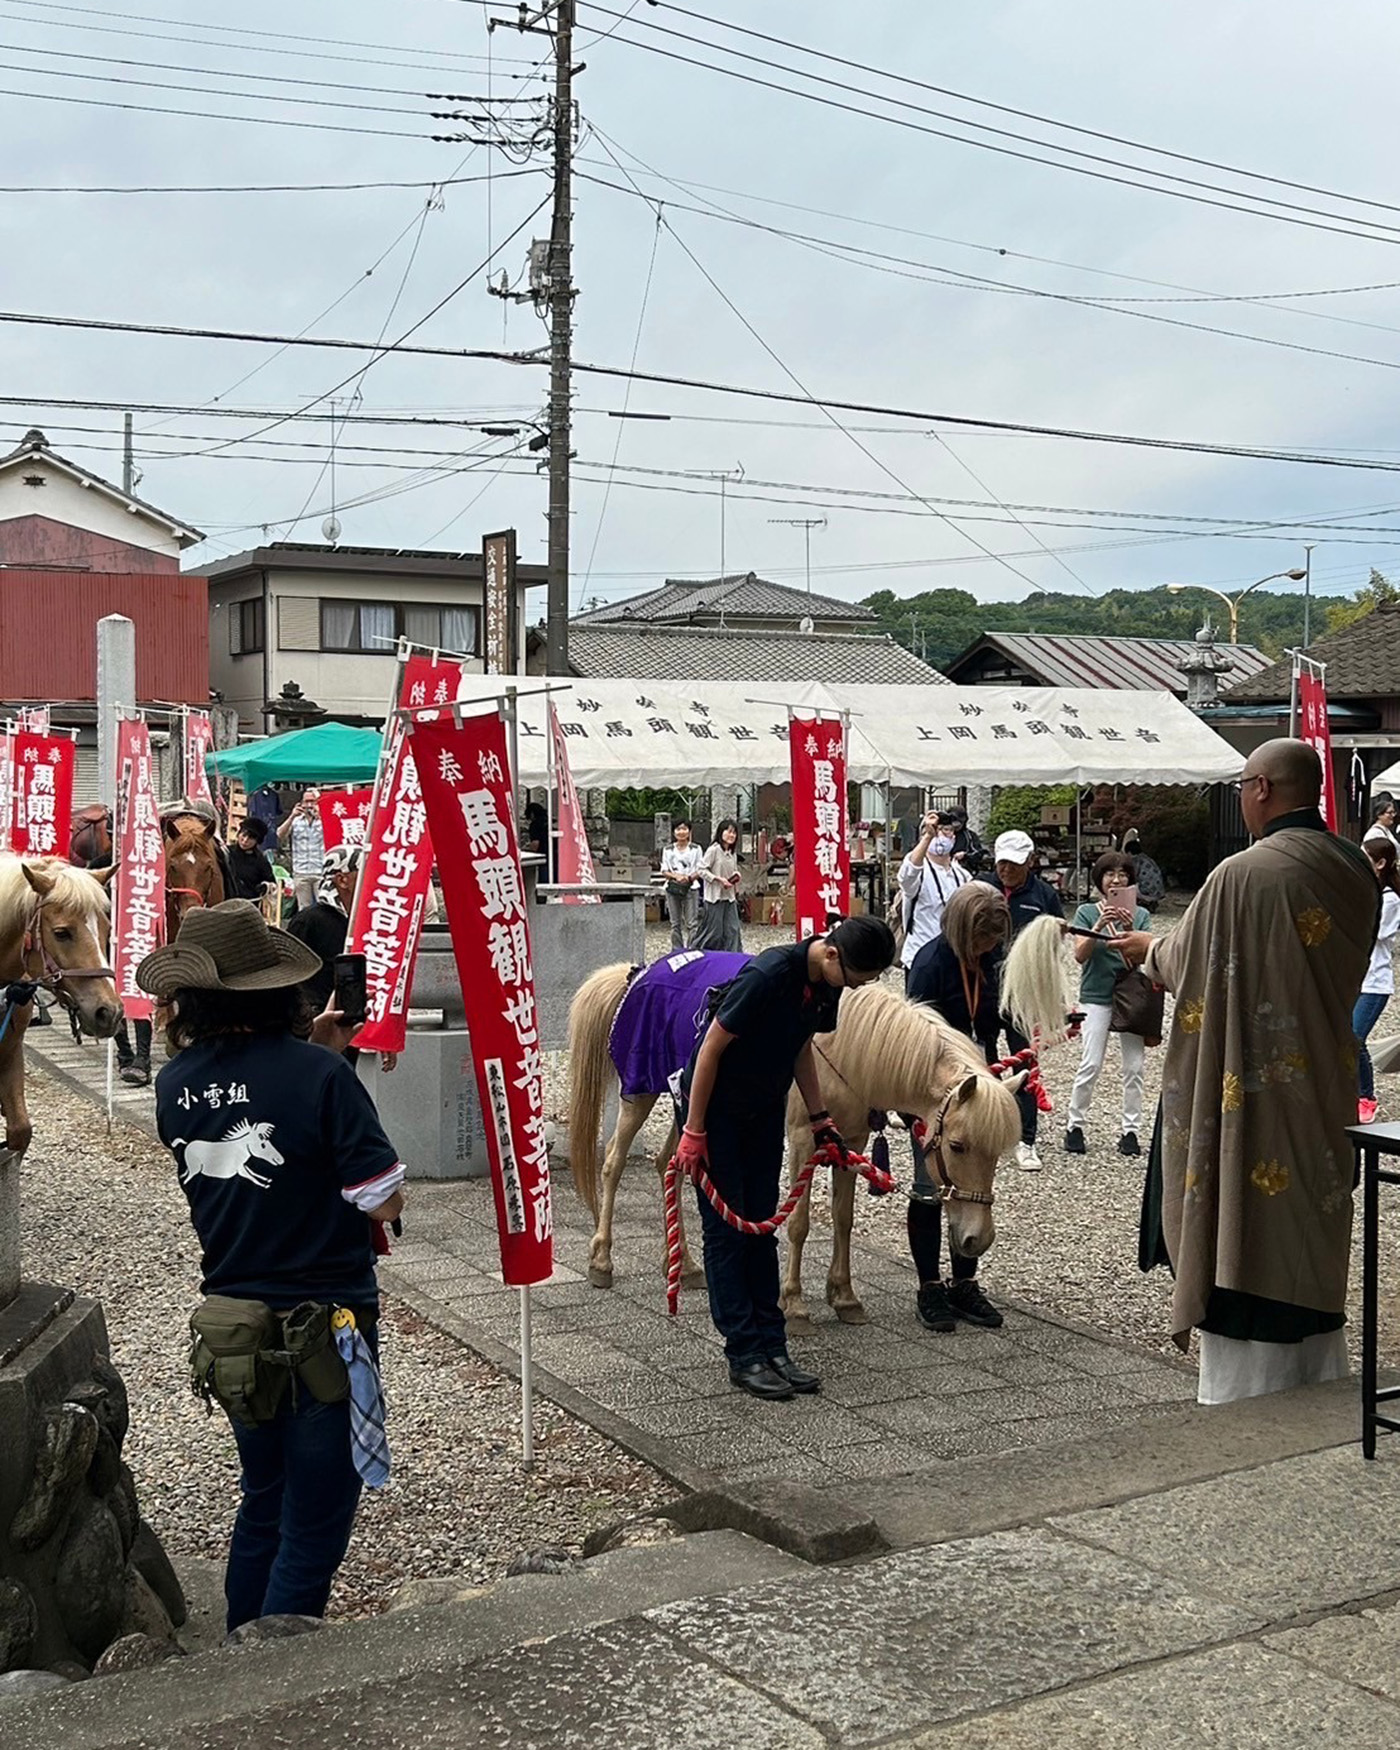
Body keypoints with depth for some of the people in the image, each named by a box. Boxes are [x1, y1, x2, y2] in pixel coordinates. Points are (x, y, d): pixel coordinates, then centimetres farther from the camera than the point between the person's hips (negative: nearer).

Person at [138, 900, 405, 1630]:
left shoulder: (175, 1083, -4)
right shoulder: (317, 1074, -21)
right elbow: (384, 1202, -17)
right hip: (321, 1328, -6)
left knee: (263, 1499, 24)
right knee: (316, 1516, 9)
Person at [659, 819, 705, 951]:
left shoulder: (695, 849, 5)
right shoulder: (668, 850, 10)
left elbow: (700, 871, 4)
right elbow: (664, 871, 6)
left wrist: (689, 878, -15)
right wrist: (676, 876, -13)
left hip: (690, 887, -2)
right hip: (673, 887, 2)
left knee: (691, 923, -6)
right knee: (675, 923, 5)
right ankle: (676, 950, 11)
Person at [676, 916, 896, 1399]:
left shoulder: (828, 984, -7)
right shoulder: (768, 976, -31)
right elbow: (711, 1048, -24)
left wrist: (819, 1118, 8)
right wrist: (693, 1132, -20)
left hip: (766, 1110, 8)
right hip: (715, 1108, -7)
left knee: (761, 1227, 10)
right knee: (725, 1229, -2)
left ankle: (772, 1347, 15)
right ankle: (745, 1357, 3)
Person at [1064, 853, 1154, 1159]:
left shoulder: (1141, 915, 6)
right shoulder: (1087, 912, 2)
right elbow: (1080, 954, -9)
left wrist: (1129, 929, -21)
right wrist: (1100, 925, -22)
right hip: (1097, 996, -2)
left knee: (1134, 1067, 2)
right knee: (1091, 1064, -8)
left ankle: (1130, 1130, 9)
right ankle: (1074, 1125, 4)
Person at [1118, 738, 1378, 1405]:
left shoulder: (1242, 875, -20)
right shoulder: (1356, 870, 2)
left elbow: (1184, 963, -5)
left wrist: (1148, 948, 19)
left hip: (1254, 1092, -7)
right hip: (1326, 1092, 7)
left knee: (1247, 1240, 2)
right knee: (1313, 1241, 17)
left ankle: (1244, 1400, 9)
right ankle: (1319, 1383, 28)